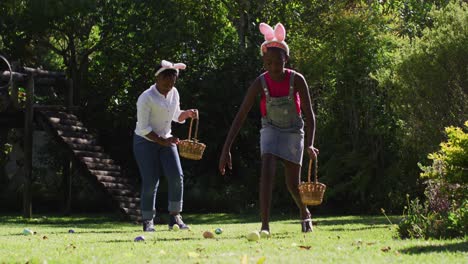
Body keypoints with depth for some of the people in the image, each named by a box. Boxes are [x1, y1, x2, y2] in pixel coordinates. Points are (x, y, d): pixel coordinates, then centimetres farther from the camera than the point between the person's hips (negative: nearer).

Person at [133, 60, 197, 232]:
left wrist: (187, 114, -3)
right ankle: (147, 221, 5)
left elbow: (176, 116, 18)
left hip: (165, 140, 6)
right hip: (146, 142, -6)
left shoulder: (174, 93, 3)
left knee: (176, 176, -10)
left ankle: (174, 218, -2)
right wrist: (161, 141, -23)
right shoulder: (146, 98, -19)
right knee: (150, 183, -9)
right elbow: (143, 127, -19)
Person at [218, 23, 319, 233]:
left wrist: (309, 144, -33)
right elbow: (240, 116, -19)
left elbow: (309, 115, -18)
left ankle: (305, 212, 37)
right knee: (267, 172, -24)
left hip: (293, 131, 0)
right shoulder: (260, 83, -19)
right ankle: (265, 225, -26)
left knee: (293, 185, 4)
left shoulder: (296, 80, -20)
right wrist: (226, 149, -26)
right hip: (271, 130, 0)